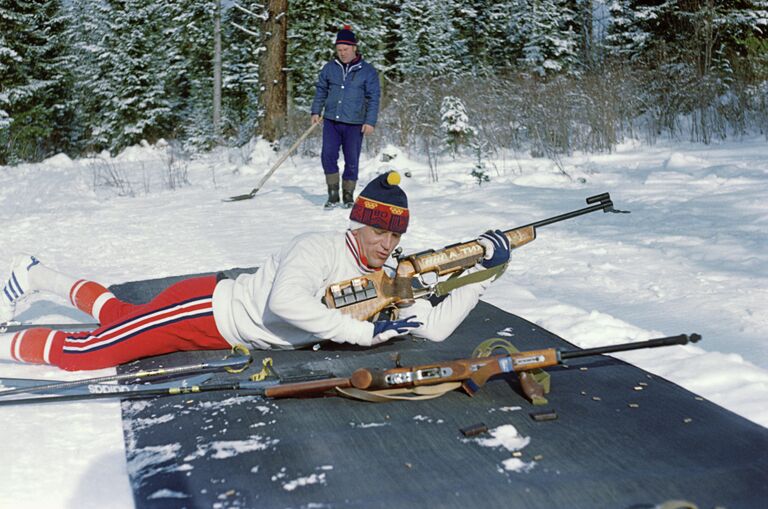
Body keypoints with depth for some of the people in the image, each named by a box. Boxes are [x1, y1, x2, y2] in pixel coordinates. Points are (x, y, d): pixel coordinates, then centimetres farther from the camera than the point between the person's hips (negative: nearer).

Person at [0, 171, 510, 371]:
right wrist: (364, 331, -37)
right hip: (203, 307, -8)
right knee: (83, 351, -8)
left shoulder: (382, 282, -3)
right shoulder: (320, 248, -27)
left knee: (122, 317, 26)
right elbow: (286, 302, -45)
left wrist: (481, 270, -13)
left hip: (221, 329, 8)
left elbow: (435, 326, -6)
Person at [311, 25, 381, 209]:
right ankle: (333, 194, 1)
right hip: (331, 122, 2)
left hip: (354, 125, -2)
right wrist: (316, 111, 9)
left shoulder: (367, 71, 0)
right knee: (328, 156, -9)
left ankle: (348, 196, 16)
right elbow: (321, 91, 17)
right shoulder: (330, 68, 8)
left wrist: (370, 121, -8)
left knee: (351, 161, 2)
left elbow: (373, 97, -1)